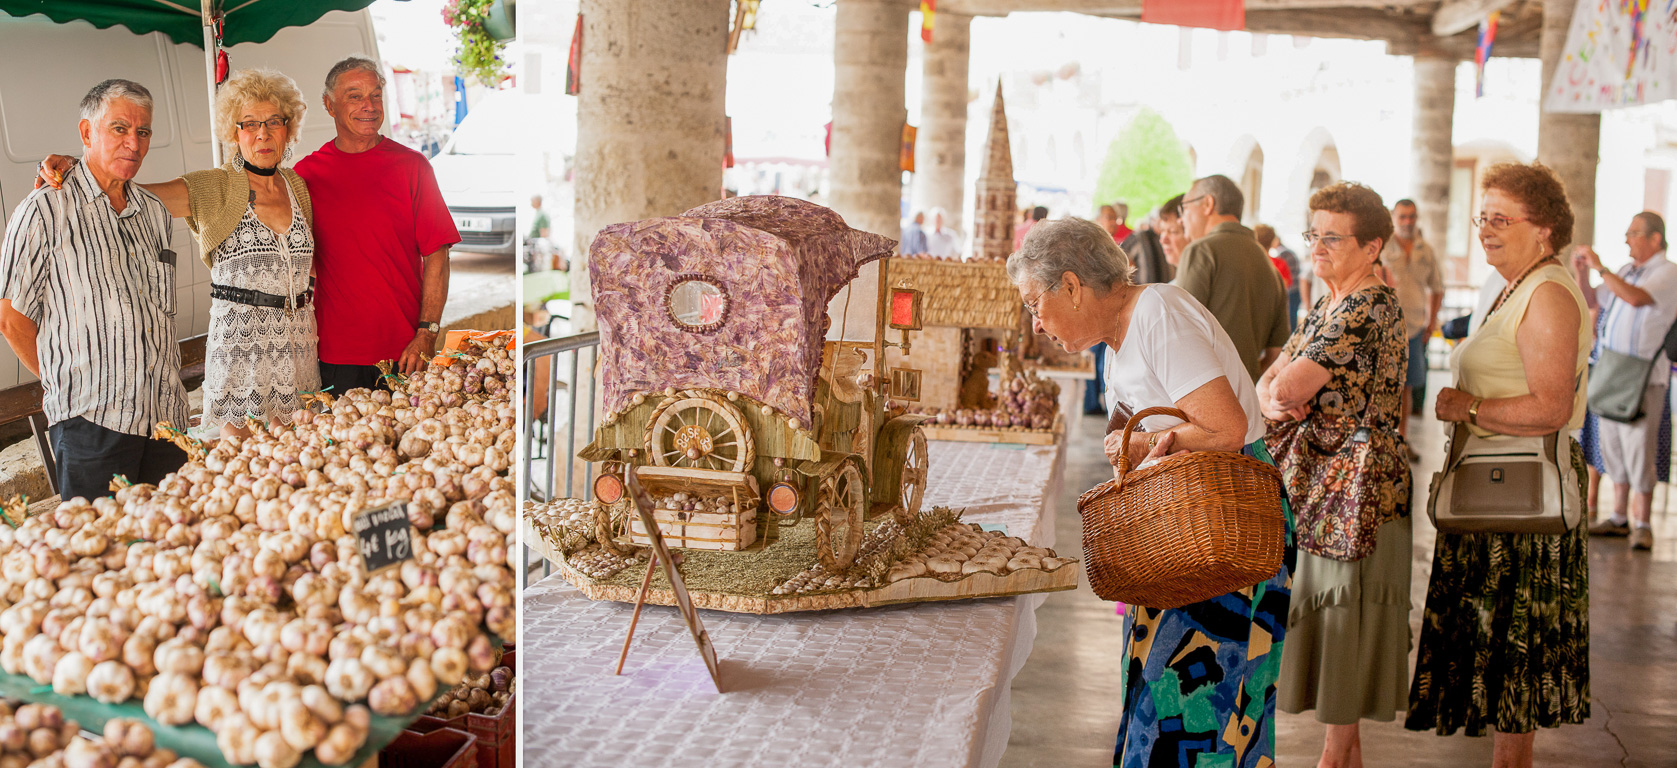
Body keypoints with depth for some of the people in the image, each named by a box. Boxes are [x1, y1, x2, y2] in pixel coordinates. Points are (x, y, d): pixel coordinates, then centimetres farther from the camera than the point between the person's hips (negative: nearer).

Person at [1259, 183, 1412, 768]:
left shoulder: (1369, 308, -17)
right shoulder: (1326, 306, 14)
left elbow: (1292, 386, -24)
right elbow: (1269, 380, 8)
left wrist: (1282, 390, -2)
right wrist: (1274, 398, -14)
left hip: (1353, 489, -9)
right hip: (1315, 484, 9)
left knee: (1344, 622, 1)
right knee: (1325, 617, 15)